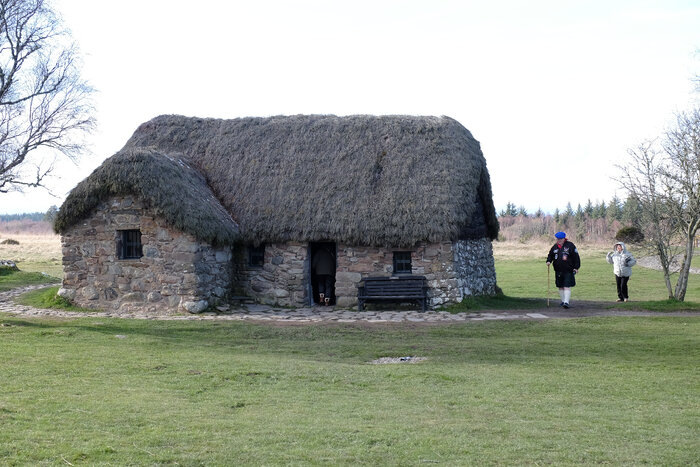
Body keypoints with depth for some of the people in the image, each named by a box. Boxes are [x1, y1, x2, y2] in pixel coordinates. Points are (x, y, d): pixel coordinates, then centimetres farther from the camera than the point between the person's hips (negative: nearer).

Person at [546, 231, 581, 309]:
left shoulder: (570, 246, -4)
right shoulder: (555, 247, 10)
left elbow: (576, 257, -3)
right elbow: (550, 255, 19)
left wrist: (576, 267, -7)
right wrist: (549, 261, -2)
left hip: (568, 271, -5)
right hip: (558, 271, 5)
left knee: (567, 287, -10)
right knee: (560, 287, 11)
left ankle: (566, 302, -12)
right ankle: (563, 301, 23)